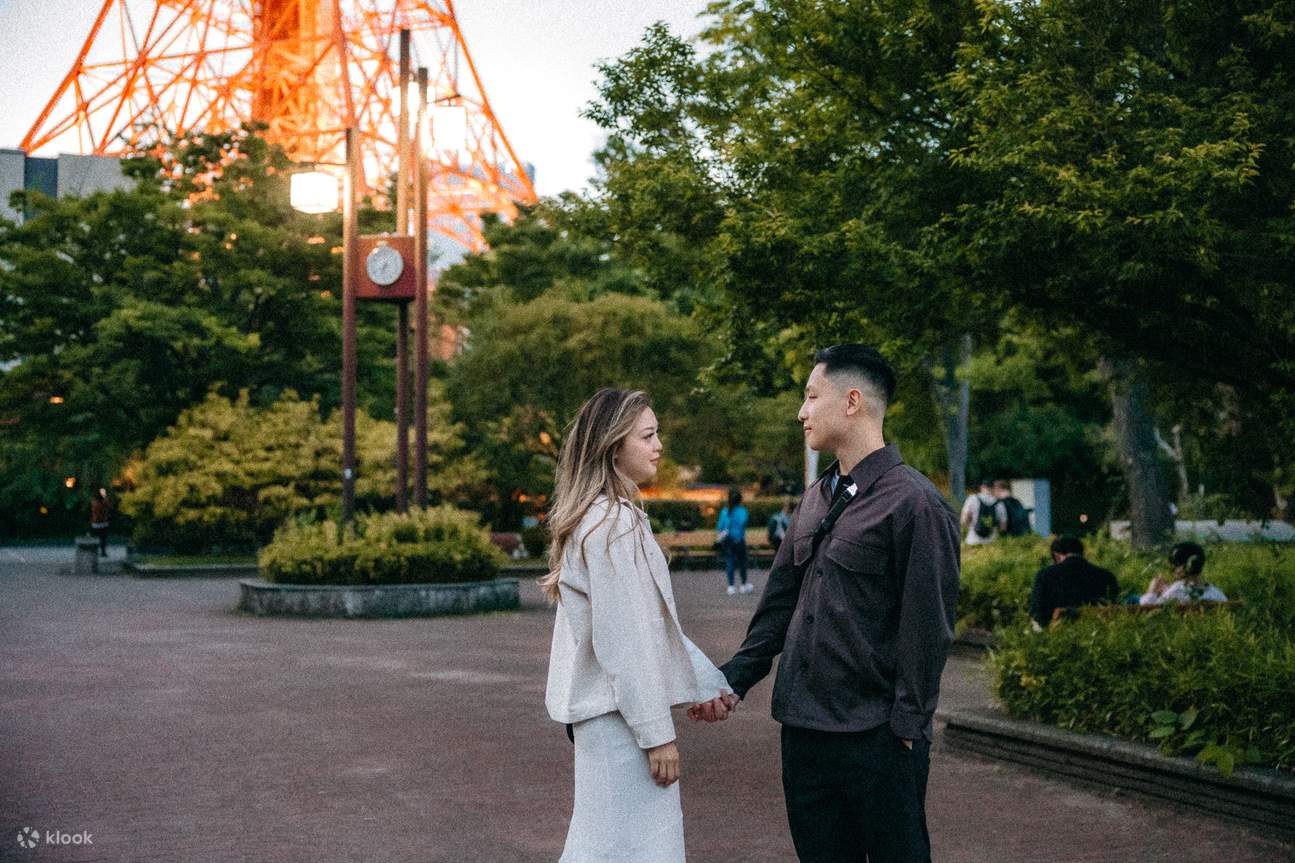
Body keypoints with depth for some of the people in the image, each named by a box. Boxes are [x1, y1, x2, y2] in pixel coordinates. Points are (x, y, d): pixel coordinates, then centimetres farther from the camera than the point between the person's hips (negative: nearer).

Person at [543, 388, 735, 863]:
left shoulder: (614, 518, 14)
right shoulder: (613, 525, -18)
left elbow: (654, 620, 15)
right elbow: (625, 640, -20)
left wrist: (706, 679, 11)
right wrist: (656, 731, -18)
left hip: (606, 707, 10)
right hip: (620, 715, -10)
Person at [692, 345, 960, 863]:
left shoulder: (913, 503, -12)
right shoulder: (816, 499, 12)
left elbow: (927, 627, -14)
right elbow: (780, 601, 14)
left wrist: (906, 725, -15)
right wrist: (734, 680, 6)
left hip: (877, 739, -7)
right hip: (803, 729, 7)